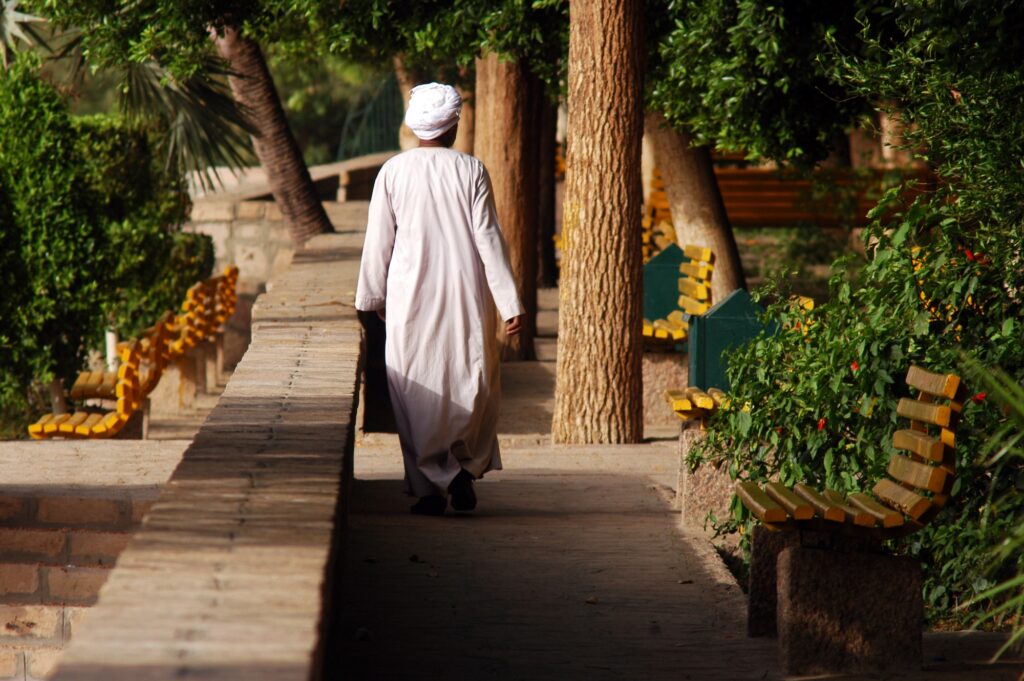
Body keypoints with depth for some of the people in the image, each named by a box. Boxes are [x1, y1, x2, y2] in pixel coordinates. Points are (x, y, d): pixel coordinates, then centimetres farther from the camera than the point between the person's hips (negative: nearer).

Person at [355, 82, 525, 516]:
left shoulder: (393, 172, -1)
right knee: (472, 383, 14)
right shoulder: (471, 171, -4)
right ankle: (466, 468, 3)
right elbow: (488, 240, -5)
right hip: (466, 299, 0)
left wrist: (370, 299, 14)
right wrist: (510, 303, -2)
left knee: (416, 394, 6)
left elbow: (378, 243, 3)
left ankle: (430, 485, 2)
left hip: (410, 301, 1)